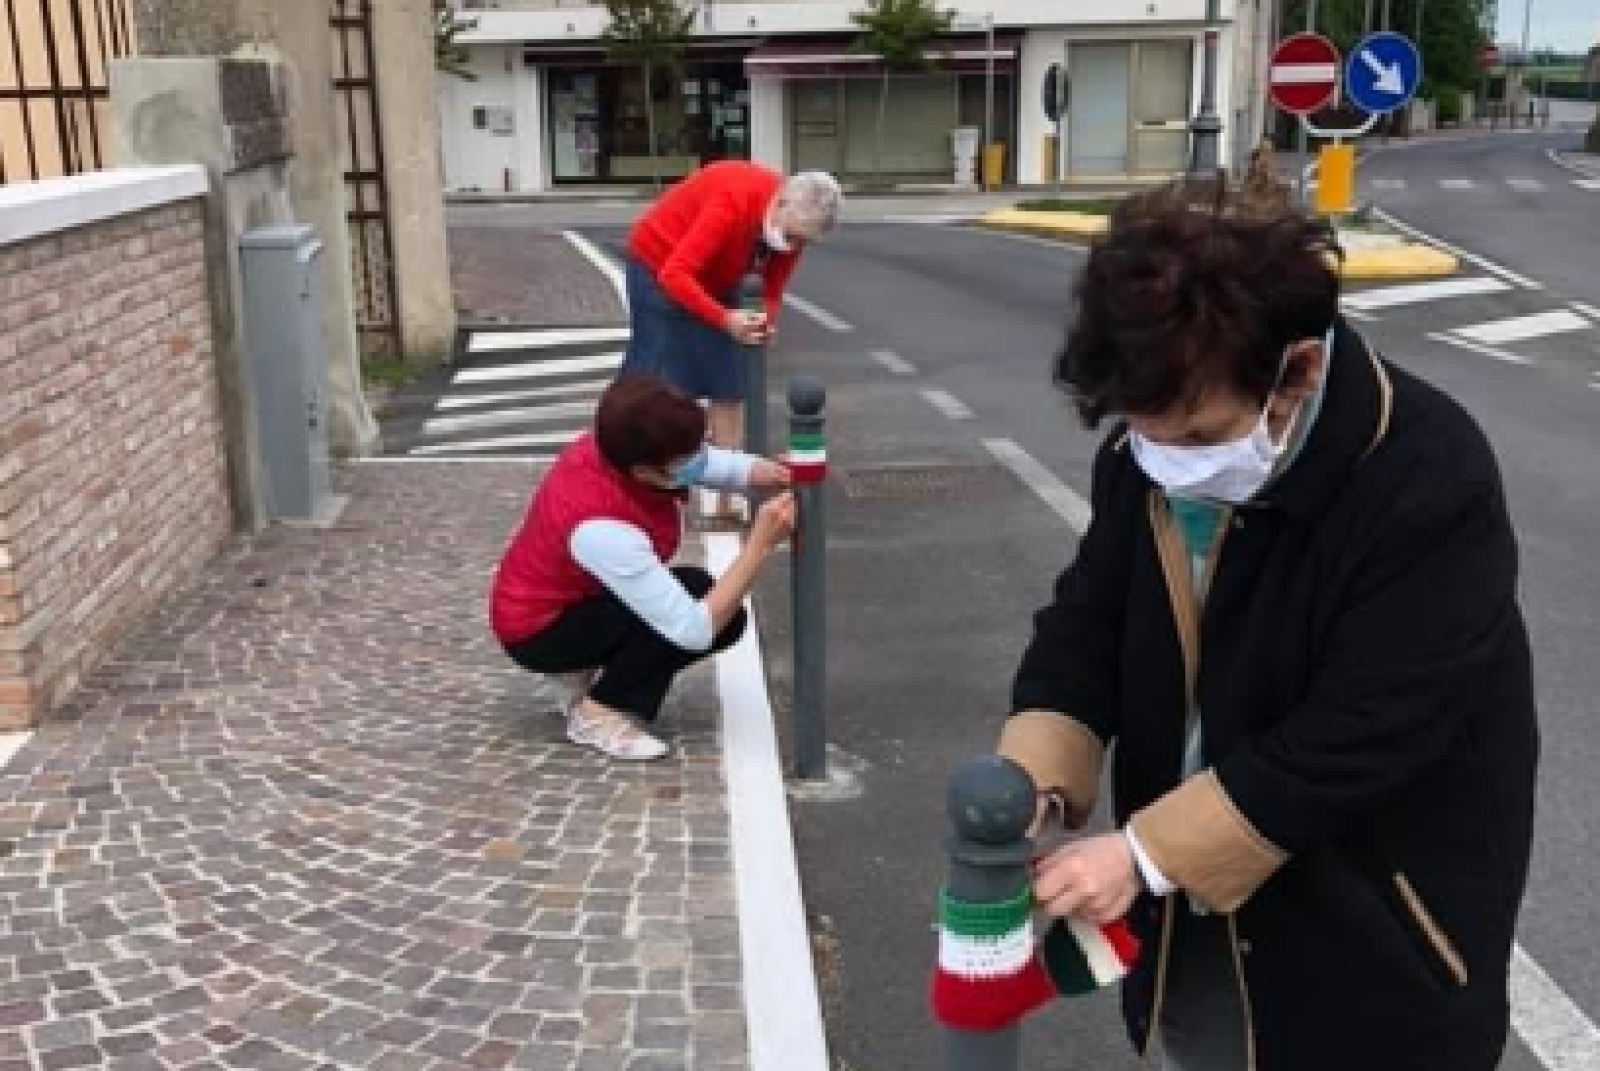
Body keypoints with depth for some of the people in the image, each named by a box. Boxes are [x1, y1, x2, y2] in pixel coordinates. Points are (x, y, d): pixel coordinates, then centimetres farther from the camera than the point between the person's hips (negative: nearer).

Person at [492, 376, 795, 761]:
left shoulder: (620, 448, -19)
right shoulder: (601, 527, -40)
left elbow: (726, 465, -6)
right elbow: (694, 632, -38)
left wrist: (790, 478, -26)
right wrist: (762, 543, -39)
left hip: (580, 594, 8)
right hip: (538, 629, -8)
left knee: (722, 616, -2)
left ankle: (595, 668, 11)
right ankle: (599, 712, -11)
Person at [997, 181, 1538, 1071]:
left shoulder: (1431, 494, -28)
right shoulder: (1150, 451, -9)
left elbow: (1348, 747, -28)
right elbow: (1086, 626, -2)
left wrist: (1144, 854, -27)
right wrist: (1032, 790, -19)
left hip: (1366, 937, -5)